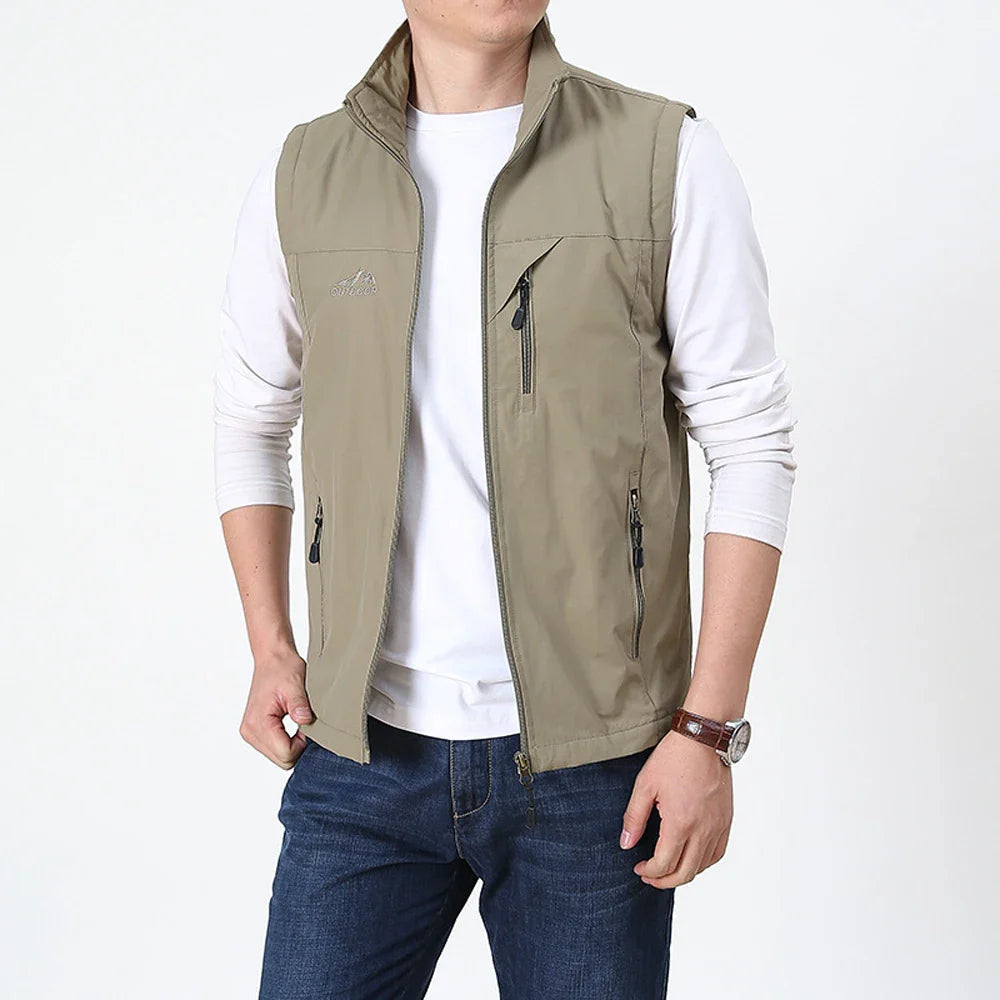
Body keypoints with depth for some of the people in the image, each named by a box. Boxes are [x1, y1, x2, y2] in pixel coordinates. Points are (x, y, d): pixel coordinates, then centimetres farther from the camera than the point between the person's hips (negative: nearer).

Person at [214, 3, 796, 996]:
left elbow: (751, 441, -4)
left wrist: (709, 729, -9)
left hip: (590, 759, -1)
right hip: (365, 748, 2)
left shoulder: (667, 157, -3)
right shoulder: (303, 177, 4)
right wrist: (270, 649, 7)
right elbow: (250, 420, 17)